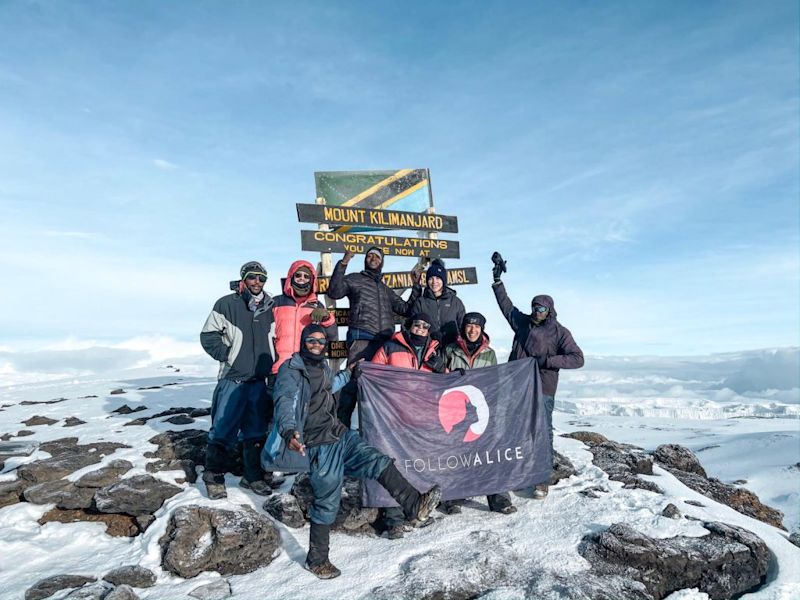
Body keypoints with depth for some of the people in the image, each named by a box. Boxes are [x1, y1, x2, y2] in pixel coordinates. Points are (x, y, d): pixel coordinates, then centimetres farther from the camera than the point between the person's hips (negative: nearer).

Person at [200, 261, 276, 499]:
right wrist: (226, 355, -8)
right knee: (223, 429, 0)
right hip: (232, 379, -4)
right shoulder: (227, 304, -4)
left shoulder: (271, 308, 8)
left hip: (261, 381, 4)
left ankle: (253, 476, 24)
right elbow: (208, 335, -1)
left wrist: (270, 362, 10)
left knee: (257, 432, 11)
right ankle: (214, 477, 17)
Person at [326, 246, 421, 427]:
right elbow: (334, 292, -1)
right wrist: (342, 265, -6)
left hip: (385, 342, 5)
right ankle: (342, 425, -13)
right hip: (362, 340, -5)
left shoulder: (385, 289, 30)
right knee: (353, 380, -16)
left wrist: (416, 286, 21)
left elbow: (405, 309, 27)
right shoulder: (354, 279, 16)